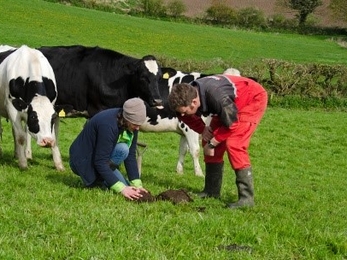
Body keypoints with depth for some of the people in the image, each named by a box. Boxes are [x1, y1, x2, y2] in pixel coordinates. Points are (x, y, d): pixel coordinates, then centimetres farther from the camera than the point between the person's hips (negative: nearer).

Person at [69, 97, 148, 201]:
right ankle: (93, 180, -14)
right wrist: (121, 188, -33)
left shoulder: (131, 125, -10)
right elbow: (101, 162, -31)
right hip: (83, 160, -8)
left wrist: (137, 185, -14)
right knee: (122, 150, -28)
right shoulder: (108, 124, -33)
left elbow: (131, 156, -6)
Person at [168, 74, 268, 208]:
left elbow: (231, 123, -28)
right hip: (230, 102, 8)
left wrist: (212, 143, -18)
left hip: (254, 99, -8)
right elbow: (189, 117, 6)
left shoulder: (216, 95, -42)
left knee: (234, 144, -22)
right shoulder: (187, 94, -18)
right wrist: (202, 129, -11)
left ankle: (246, 197, -19)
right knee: (208, 141, 3)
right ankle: (212, 190, 17)